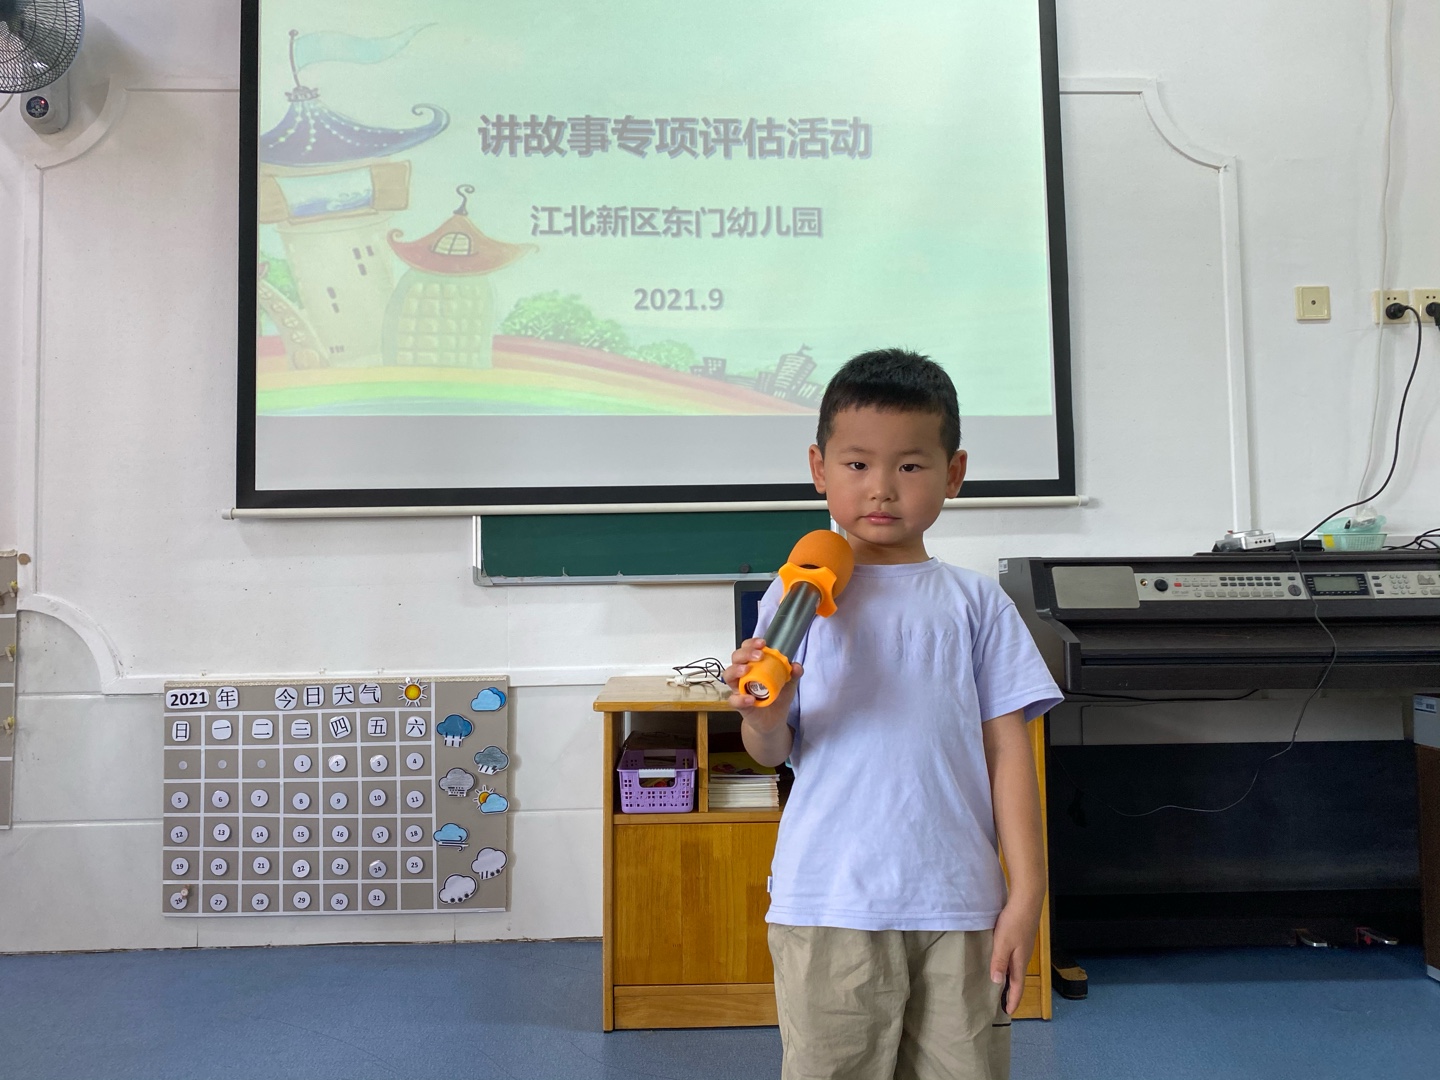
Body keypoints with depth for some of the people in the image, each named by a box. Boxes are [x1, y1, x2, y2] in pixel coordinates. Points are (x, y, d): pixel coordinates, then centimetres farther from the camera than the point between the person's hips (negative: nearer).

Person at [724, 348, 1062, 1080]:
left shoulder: (975, 603, 5)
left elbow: (1007, 748, 6)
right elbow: (771, 752, 1)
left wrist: (1027, 892, 2)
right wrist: (763, 717, -22)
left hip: (958, 908, 1)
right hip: (827, 909, -1)